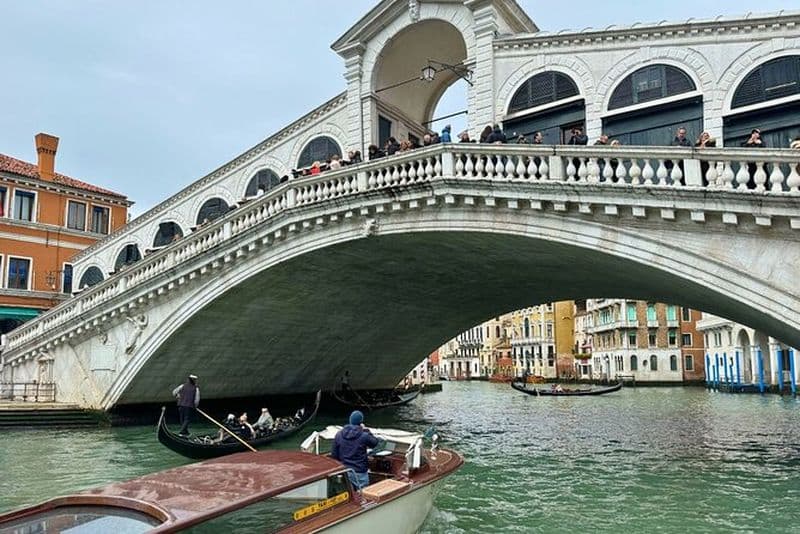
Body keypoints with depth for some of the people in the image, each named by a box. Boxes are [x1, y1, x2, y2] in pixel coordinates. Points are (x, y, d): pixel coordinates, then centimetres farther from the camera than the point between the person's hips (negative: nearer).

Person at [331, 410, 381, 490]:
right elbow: (375, 442, 4)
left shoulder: (339, 435, -1)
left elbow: (334, 454, 5)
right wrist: (366, 431, 7)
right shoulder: (364, 436, -15)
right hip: (359, 472, -5)